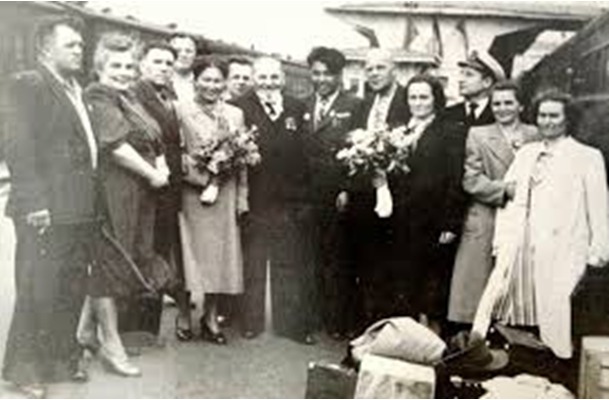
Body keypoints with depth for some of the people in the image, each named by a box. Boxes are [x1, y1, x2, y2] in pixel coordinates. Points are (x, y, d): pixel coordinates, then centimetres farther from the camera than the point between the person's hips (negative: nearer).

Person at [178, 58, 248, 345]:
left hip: (226, 195, 4)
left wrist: (242, 198, 2)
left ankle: (210, 319, 17)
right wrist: (204, 180, -16)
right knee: (191, 253, 0)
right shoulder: (182, 112, -1)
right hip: (192, 193, -3)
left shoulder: (235, 114, 11)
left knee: (220, 254, 6)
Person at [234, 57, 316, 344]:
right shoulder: (240, 108, -2)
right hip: (254, 199, -2)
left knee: (292, 265, 9)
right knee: (252, 265, 10)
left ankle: (294, 323, 20)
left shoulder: (297, 109, 8)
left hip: (292, 199, 2)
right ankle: (251, 321, 23)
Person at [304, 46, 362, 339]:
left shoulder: (353, 106, -1)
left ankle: (342, 322, 11)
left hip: (339, 196, -4)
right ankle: (322, 316, 18)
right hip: (310, 196, 4)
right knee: (319, 257, 6)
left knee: (340, 259, 1)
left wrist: (348, 189, -13)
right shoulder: (304, 106, 14)